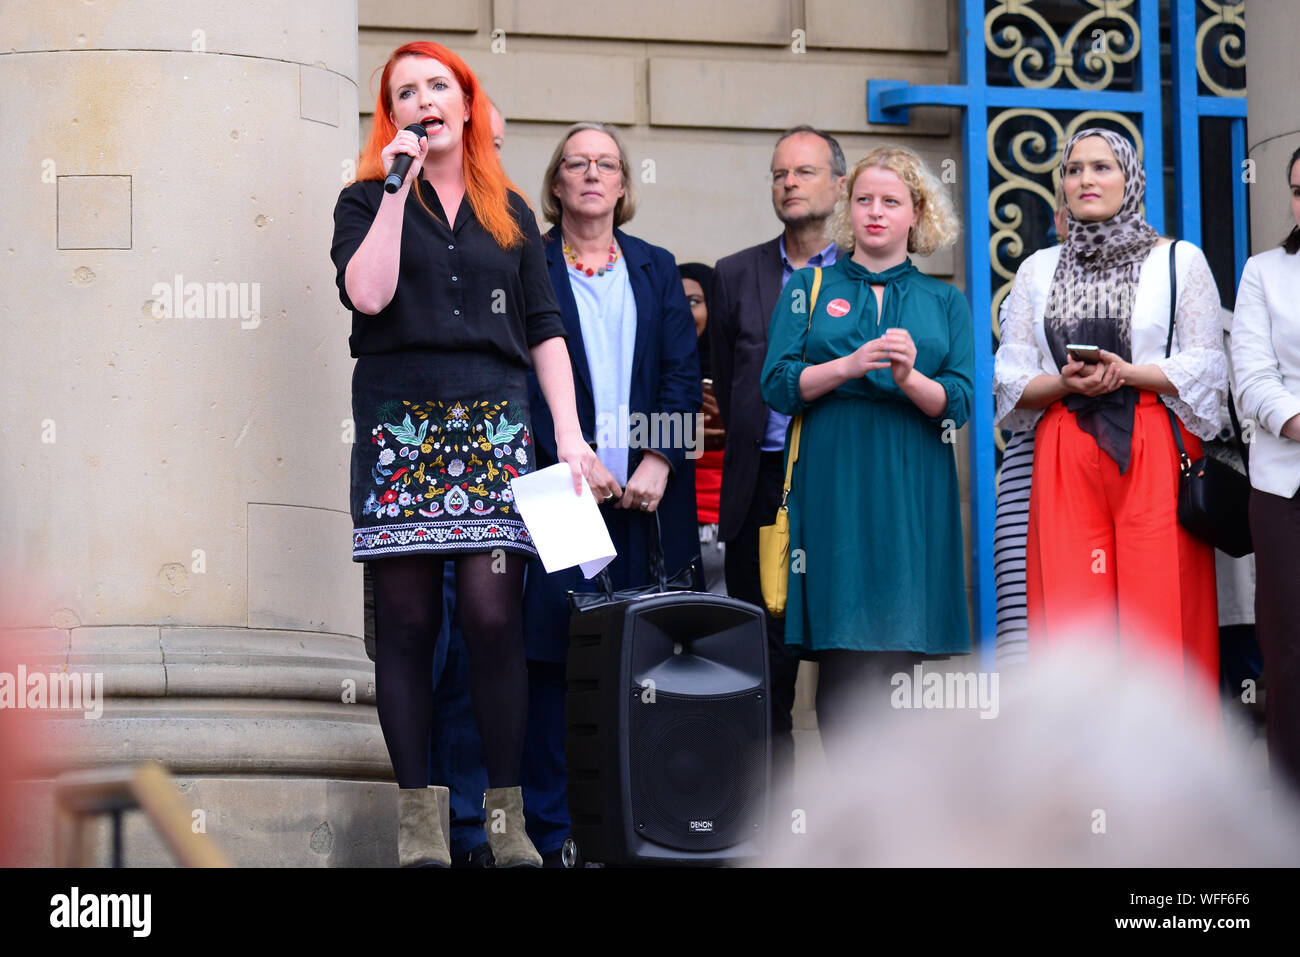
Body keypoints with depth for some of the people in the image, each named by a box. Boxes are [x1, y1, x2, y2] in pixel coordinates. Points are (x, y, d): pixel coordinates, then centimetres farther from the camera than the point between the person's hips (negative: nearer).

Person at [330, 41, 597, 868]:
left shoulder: (509, 212, 17)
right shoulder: (368, 201, 10)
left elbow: (544, 330, 14)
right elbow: (367, 294, -9)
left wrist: (570, 434, 4)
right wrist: (399, 189, -6)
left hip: (495, 424, 1)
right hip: (399, 422, -1)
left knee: (494, 610, -8)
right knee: (408, 619, -2)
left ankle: (506, 813, -2)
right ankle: (420, 815, 2)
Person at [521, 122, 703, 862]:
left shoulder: (657, 269, 16)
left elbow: (683, 373, 8)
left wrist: (658, 461, -6)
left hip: (646, 491, 3)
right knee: (557, 651, -6)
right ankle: (555, 830, -2)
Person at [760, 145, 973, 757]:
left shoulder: (945, 302, 14)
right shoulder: (809, 289, 13)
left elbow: (957, 403, 3)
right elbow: (779, 386, 2)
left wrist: (909, 377, -17)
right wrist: (850, 366, -13)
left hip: (913, 493, 1)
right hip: (834, 488, -1)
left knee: (899, 650, -4)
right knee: (842, 654, -9)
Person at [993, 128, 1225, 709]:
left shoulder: (1179, 261, 9)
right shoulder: (1038, 271, 16)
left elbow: (1207, 368, 3)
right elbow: (1010, 379, 11)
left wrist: (1127, 373, -11)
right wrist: (1067, 382, -8)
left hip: (1155, 457, -2)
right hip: (1064, 459, 2)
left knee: (1160, 612, -8)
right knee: (1072, 621, -5)